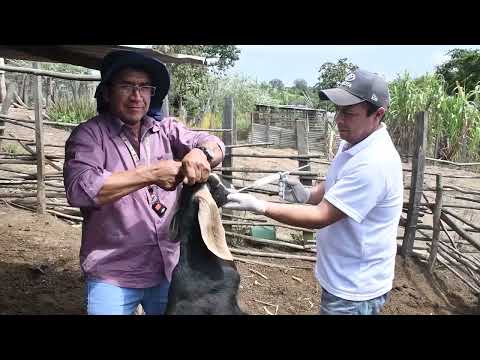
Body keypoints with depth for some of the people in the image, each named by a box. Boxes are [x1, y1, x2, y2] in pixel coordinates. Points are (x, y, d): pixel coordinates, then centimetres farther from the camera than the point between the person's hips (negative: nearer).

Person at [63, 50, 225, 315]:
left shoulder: (166, 129, 5)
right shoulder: (89, 135, -8)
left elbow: (214, 145, -5)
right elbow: (79, 188, -23)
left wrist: (200, 153, -29)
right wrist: (151, 173, -28)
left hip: (169, 268, 4)